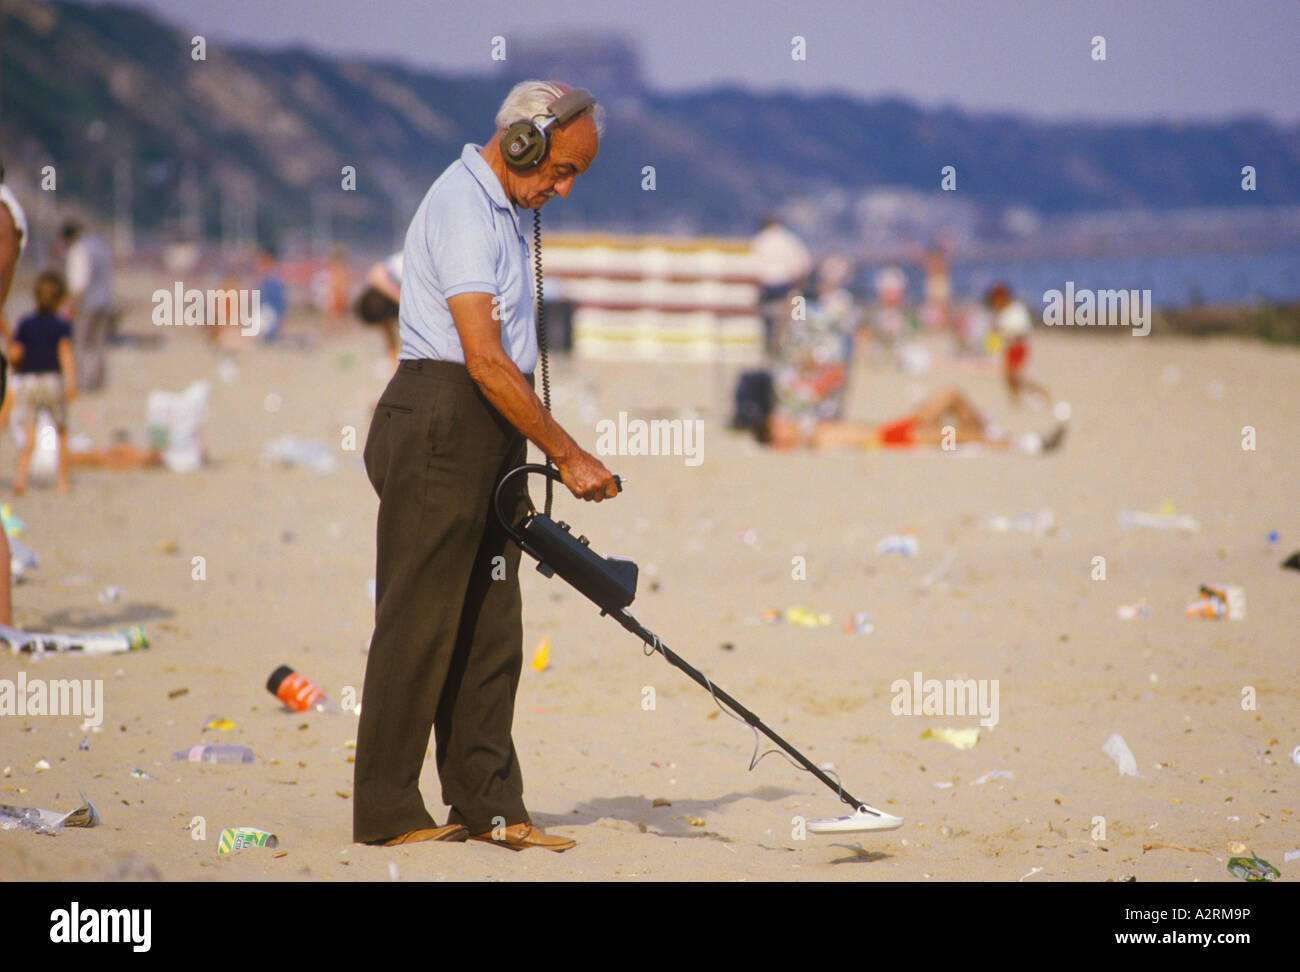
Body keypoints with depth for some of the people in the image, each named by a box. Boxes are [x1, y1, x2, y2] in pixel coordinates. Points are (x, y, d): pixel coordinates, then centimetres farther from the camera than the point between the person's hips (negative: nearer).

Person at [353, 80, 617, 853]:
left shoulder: (502, 210, 19)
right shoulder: (462, 206, -14)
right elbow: (484, 360, -21)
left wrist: (517, 472, 21)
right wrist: (568, 454, -20)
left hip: (487, 437, 10)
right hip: (440, 423, -10)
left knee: (489, 629, 9)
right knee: (419, 622, -6)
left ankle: (487, 806, 11)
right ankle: (386, 812, -2)